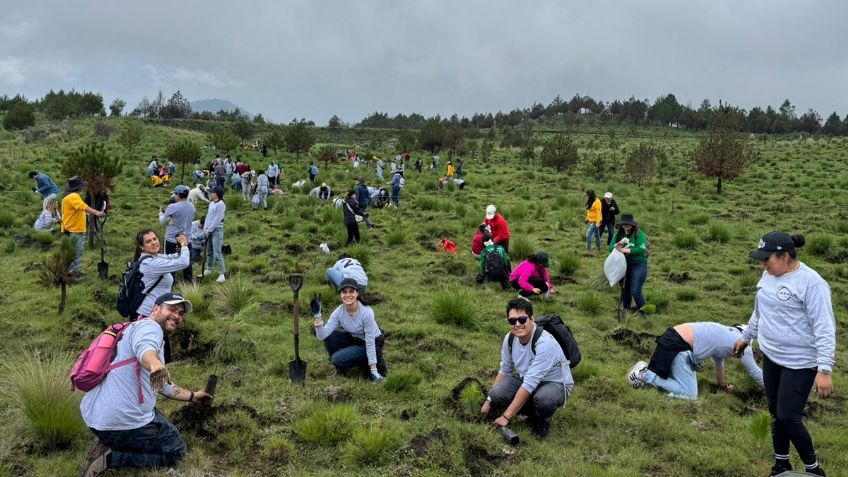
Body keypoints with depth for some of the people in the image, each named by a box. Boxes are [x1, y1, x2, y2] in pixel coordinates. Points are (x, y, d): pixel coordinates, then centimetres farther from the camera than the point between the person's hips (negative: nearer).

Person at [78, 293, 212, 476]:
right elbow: (145, 348, -34)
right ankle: (111, 458, -6)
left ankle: (109, 443, 13)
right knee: (176, 452, 8)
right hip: (124, 420, -10)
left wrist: (192, 396, 47)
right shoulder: (149, 326, -7)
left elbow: (164, 385, 37)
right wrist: (155, 365, -55)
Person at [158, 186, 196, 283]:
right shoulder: (192, 206, -3)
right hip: (187, 239, 5)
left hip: (172, 239, -4)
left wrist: (161, 212, 12)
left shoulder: (172, 207, -19)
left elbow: (163, 221, -8)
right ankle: (188, 280, 22)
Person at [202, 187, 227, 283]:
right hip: (209, 231, 8)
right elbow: (208, 217, 16)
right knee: (209, 252, 15)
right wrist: (205, 230, 7)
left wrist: (209, 231, -14)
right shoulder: (211, 204, 14)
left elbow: (217, 220, -16)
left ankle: (221, 274, -8)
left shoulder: (221, 205, -12)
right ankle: (209, 270, 27)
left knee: (217, 253, -10)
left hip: (216, 231, -8)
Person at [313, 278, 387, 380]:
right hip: (354, 339, 6)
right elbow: (322, 336, -23)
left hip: (373, 343, -5)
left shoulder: (366, 312, -30)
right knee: (328, 336, -17)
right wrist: (317, 315, -36)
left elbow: (370, 342, -25)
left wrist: (374, 371, -24)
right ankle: (341, 366, 5)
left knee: (337, 359, -21)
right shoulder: (339, 312, -16)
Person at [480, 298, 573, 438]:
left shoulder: (545, 343, -33)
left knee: (543, 398, -40)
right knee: (496, 395, -21)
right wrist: (489, 400, 3)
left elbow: (529, 385, -33)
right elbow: (505, 370, 6)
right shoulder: (509, 338, -11)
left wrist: (506, 417, -30)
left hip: (555, 383, -6)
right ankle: (533, 414, 6)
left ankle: (542, 422, -3)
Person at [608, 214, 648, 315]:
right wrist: (617, 246, -22)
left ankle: (642, 313, 9)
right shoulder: (619, 234, 4)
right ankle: (626, 310, 34)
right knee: (625, 289, 16)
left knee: (635, 291, -9)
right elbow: (610, 247, 1)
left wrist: (625, 250, -21)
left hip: (638, 265, -5)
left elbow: (641, 249, -22)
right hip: (624, 265, 6)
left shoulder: (639, 234, -11)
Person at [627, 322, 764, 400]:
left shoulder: (725, 335, 28)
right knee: (689, 394, -7)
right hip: (679, 346, -10)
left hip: (674, 337, 10)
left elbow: (718, 359, 39)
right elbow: (755, 372, 11)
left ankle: (647, 370, 11)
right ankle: (645, 374, -9)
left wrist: (723, 384, 48)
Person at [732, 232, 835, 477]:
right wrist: (746, 338, 30)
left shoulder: (811, 283, -20)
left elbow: (824, 330, -21)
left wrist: (824, 370, -24)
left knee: (788, 418, -5)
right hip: (771, 357, 8)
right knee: (776, 414, 15)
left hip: (799, 363, -7)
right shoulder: (769, 275, 5)